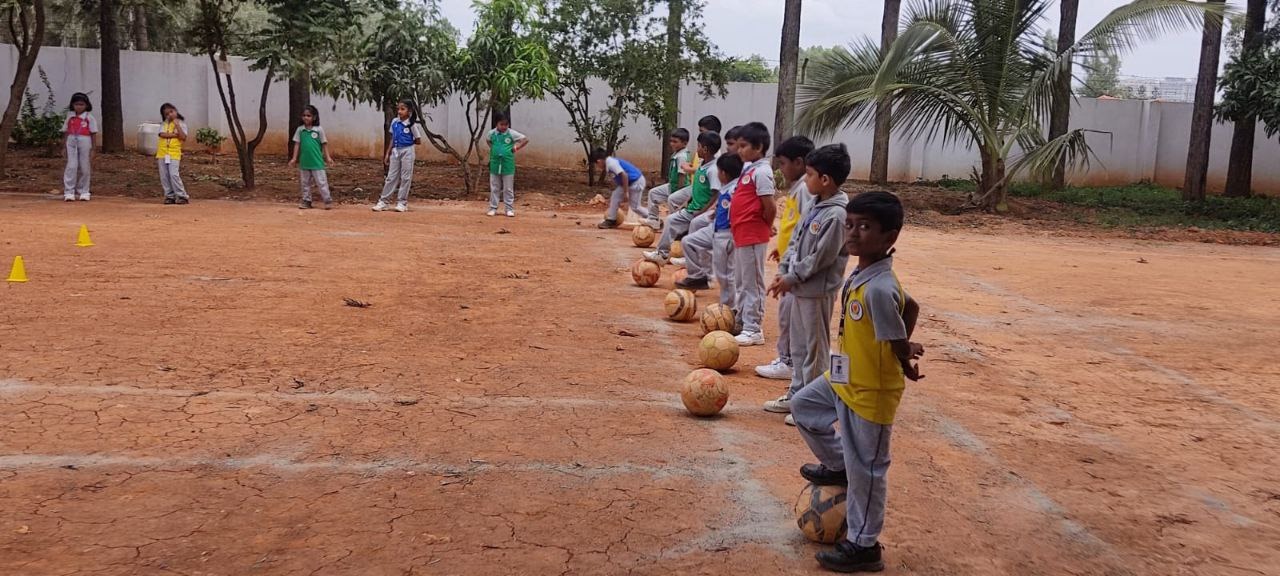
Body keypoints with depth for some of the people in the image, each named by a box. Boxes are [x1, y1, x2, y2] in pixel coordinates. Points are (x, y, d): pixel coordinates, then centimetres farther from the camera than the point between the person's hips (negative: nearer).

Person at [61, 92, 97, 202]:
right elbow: (65, 133, 12)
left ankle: (83, 192, 17)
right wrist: (64, 147, 8)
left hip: (85, 143, -1)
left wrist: (92, 150, -2)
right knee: (71, 166, -6)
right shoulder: (70, 117, 9)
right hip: (71, 142, 1)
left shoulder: (90, 118, 1)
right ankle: (69, 192, -5)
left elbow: (93, 134, 1)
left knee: (84, 168, 5)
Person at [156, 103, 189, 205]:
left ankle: (182, 196, -7)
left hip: (174, 154, -4)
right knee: (164, 177, 4)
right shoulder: (164, 124, 11)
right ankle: (170, 196, 11)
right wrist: (175, 135, -13)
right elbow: (162, 134, -8)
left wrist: (177, 124, -12)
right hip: (162, 153, 4)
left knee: (174, 175, -15)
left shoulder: (181, 124, 2)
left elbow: (183, 137, -12)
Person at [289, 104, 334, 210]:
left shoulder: (319, 130, -3)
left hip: (317, 162, -3)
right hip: (304, 162, 3)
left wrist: (328, 157, -4)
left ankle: (328, 200, 2)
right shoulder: (300, 130, 3)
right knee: (305, 183, 11)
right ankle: (306, 201, 19)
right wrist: (294, 158, 1)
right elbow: (297, 144, 5)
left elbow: (324, 144, 1)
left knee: (321, 182, -3)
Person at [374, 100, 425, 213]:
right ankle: (383, 202, 8)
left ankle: (402, 202, 9)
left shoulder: (412, 125, -10)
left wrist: (408, 142, -1)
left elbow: (418, 141, -5)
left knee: (405, 178, 1)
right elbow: (392, 139, 12)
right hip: (395, 151, 5)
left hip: (407, 152, -5)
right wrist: (387, 154, 9)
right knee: (391, 177, 7)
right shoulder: (394, 122, 5)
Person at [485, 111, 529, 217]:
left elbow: (526, 139, -2)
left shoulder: (512, 133, -8)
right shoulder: (492, 133, 0)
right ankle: (493, 208, 17)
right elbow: (488, 141, 22)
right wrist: (493, 149, 8)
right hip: (495, 164, 2)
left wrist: (516, 148, -4)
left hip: (508, 165, -2)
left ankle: (510, 209, 12)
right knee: (494, 188, 9)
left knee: (508, 189, 4)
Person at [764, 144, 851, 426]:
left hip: (817, 291, -9)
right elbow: (796, 240, 13)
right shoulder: (816, 206, 8)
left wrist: (792, 278, -14)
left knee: (813, 348, 2)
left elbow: (820, 258, -20)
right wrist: (783, 270, 5)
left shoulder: (836, 215, -21)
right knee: (797, 344, 18)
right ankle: (796, 394, 32)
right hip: (799, 287, 9)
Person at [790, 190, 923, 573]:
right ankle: (837, 466, 40)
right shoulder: (864, 275, 0)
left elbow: (898, 343, -23)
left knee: (865, 470, 5)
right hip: (845, 379, 10)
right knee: (803, 405, 25)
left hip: (870, 392, -10)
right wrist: (906, 346, 8)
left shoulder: (878, 288, -31)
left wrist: (905, 366, -3)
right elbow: (911, 306, 14)